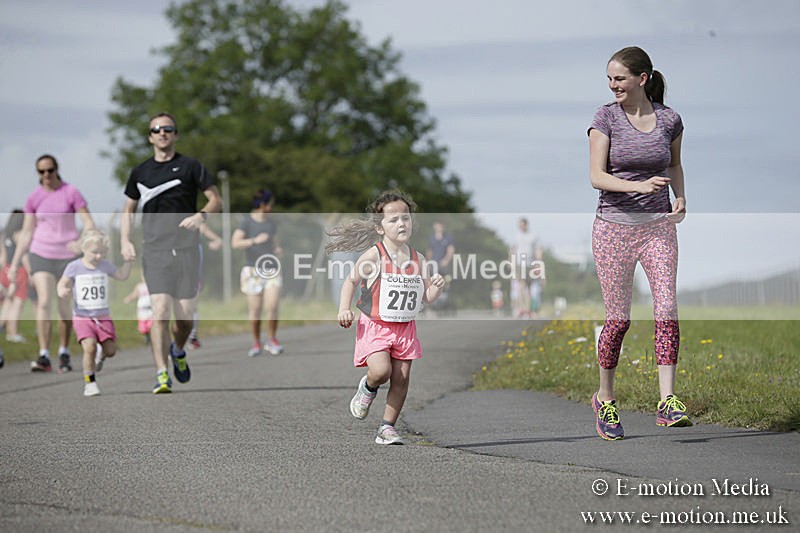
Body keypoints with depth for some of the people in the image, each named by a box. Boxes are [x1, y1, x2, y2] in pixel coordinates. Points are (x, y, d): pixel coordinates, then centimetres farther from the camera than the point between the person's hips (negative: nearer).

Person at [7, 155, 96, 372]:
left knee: (64, 306, 5)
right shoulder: (34, 198, 4)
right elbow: (26, 233, 9)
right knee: (44, 302, -15)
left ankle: (64, 354, 22)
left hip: (67, 255, -1)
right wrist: (14, 264, 6)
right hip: (41, 254, 1)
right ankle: (44, 357, -21)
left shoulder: (71, 193, -3)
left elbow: (89, 223, -7)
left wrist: (82, 243, -27)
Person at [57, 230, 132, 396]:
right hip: (82, 317, -3)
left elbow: (122, 276, 14)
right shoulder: (74, 267, -4)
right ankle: (89, 382, -7)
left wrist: (128, 259, 2)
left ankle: (100, 355, 35)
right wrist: (62, 291, -26)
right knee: (90, 347, -22)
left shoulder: (105, 265, 5)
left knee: (111, 351, -2)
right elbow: (62, 283, -4)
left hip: (103, 316, 3)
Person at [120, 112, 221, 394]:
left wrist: (200, 215, -17)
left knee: (185, 316, 4)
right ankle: (162, 375, -16)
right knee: (160, 311, -15)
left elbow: (216, 199, 4)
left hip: (186, 249, 0)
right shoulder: (140, 172, 11)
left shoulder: (190, 166, 4)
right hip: (154, 252, 0)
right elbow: (129, 209, 21)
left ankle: (178, 351, 37)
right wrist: (125, 240, 5)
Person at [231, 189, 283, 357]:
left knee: (272, 306, -13)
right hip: (253, 271, -3)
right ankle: (256, 343, 14)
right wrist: (255, 241, -28)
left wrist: (278, 250, 1)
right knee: (255, 310, -1)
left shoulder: (270, 221, 10)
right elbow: (235, 243, -17)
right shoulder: (246, 222, -6)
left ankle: (272, 340, 2)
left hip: (271, 270, 3)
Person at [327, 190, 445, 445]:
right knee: (381, 371, -21)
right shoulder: (374, 256, -10)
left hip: (405, 328, 4)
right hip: (375, 326, -4)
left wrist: (436, 286, -12)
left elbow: (428, 297, 9)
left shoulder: (418, 260, 3)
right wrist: (344, 309, -14)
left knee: (401, 378, 1)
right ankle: (368, 387, 15)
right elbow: (351, 281, -2)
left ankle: (387, 428, 13)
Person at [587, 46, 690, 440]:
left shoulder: (669, 120, 2)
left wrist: (681, 198, 3)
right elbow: (596, 176, -11)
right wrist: (640, 186, -26)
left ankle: (668, 402, -14)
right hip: (614, 226, -2)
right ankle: (604, 399, 21)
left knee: (666, 309, -13)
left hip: (658, 226, 2)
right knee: (619, 319, 2)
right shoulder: (606, 118, -5)